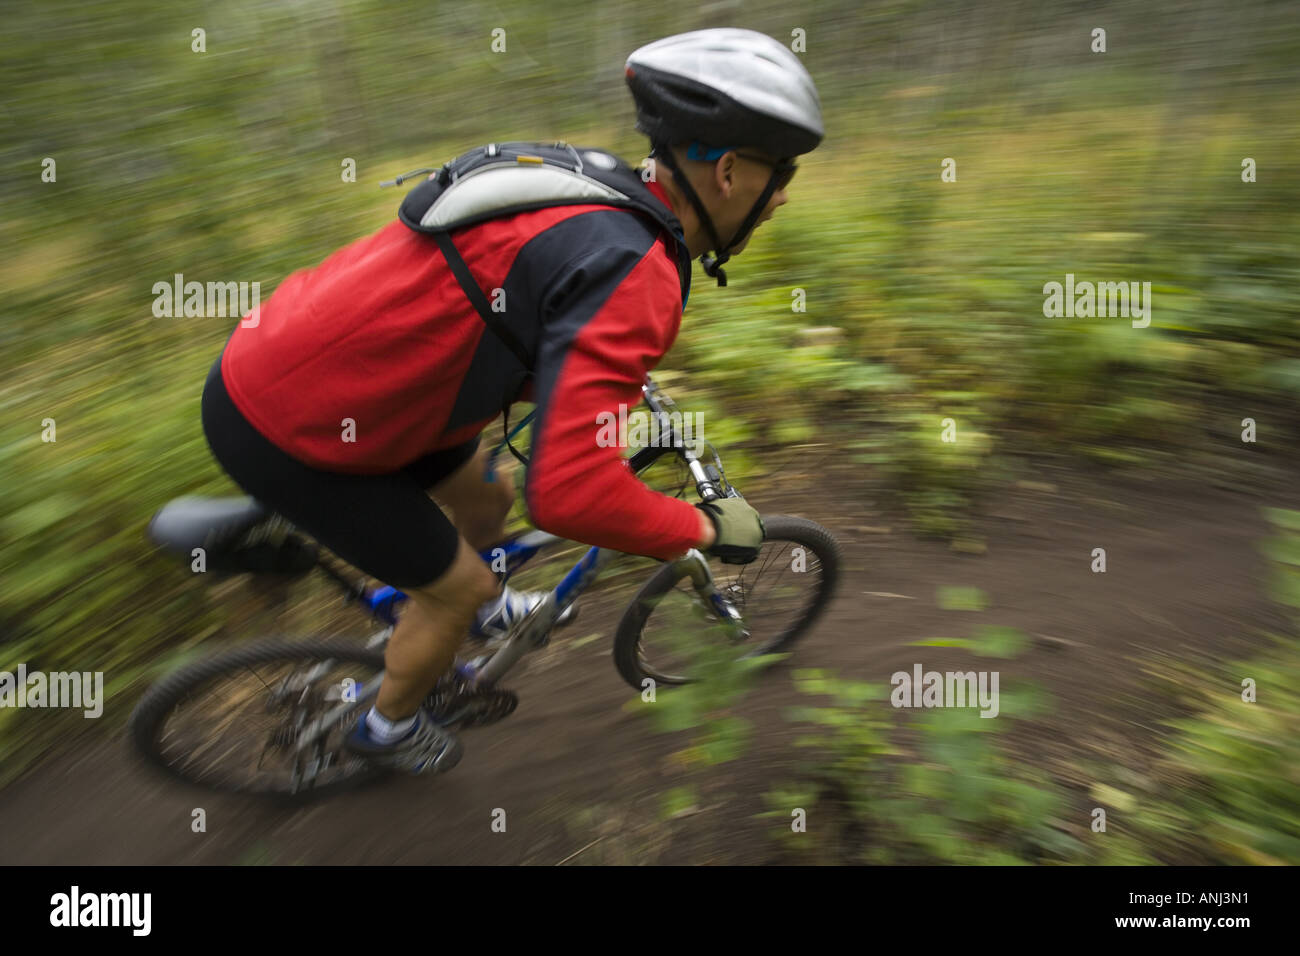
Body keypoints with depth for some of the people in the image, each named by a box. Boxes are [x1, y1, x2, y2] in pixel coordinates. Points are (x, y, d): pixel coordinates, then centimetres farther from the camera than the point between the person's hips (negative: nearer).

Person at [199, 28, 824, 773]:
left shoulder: (601, 203, 2)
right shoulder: (634, 272, -27)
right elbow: (568, 493, -35)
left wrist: (620, 389, 28)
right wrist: (708, 528, -18)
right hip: (284, 432, -8)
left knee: (489, 500, 23)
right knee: (456, 584, 8)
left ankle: (487, 611, 56)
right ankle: (389, 728, 39)